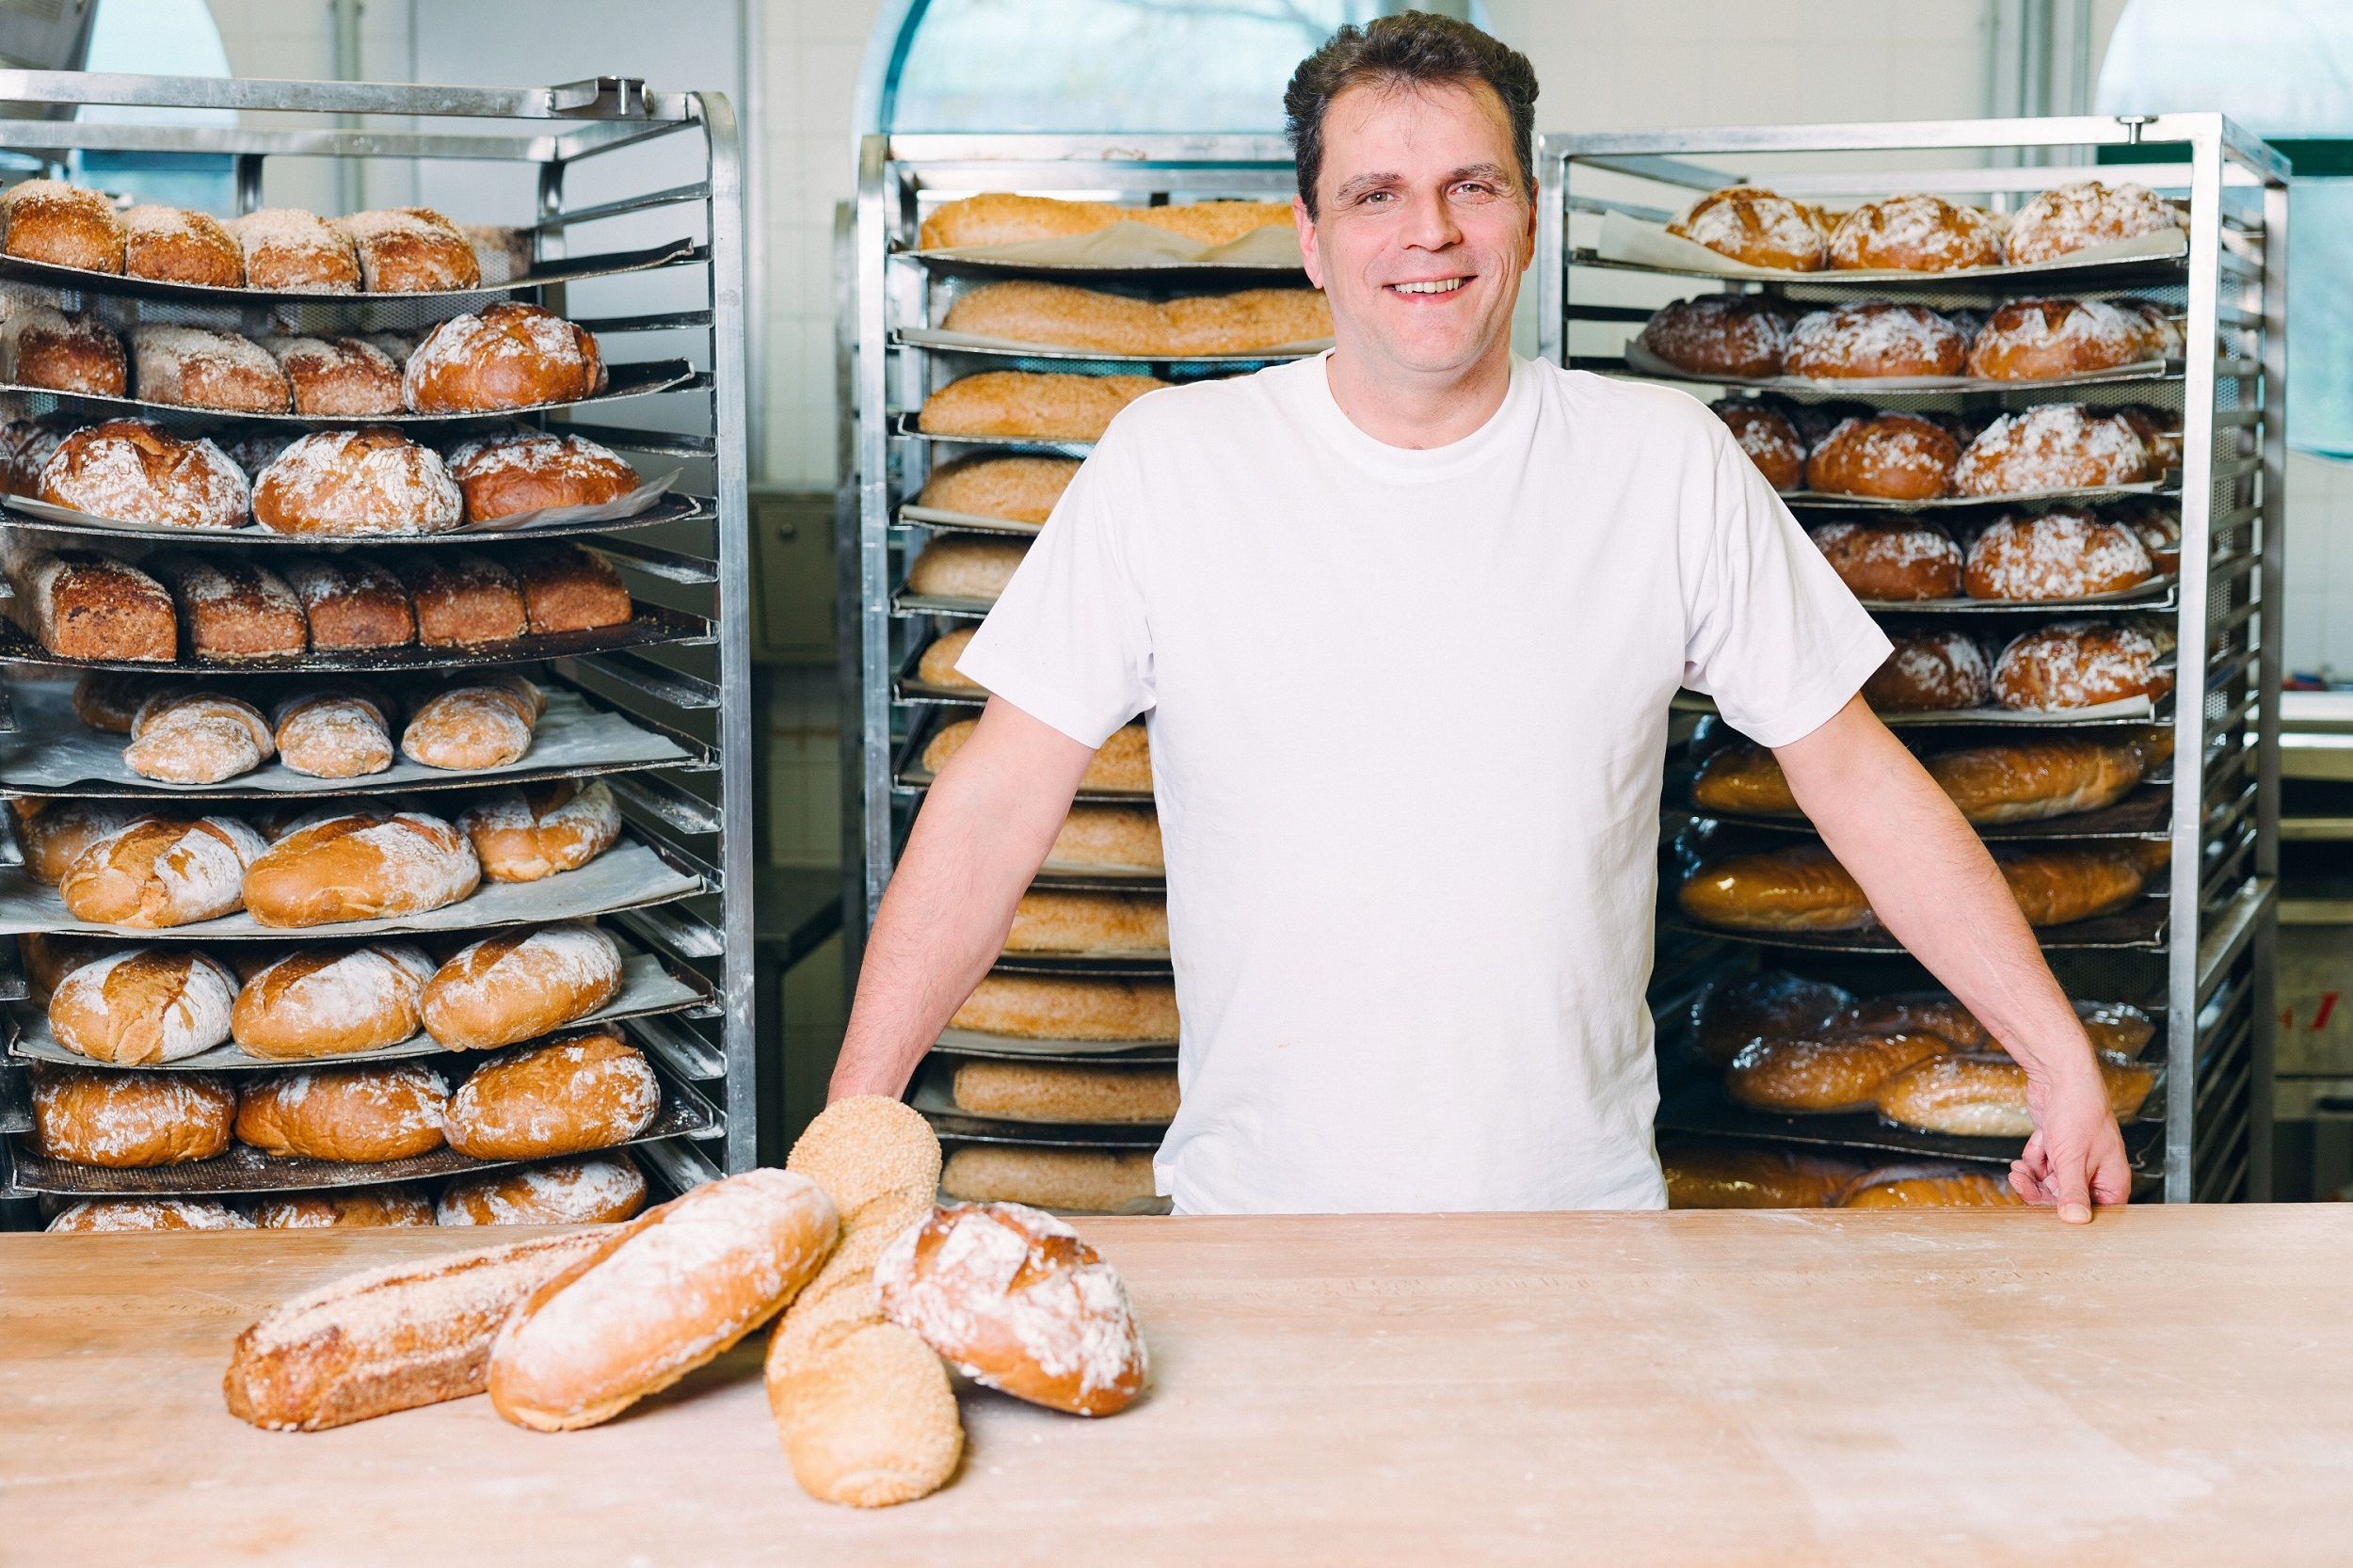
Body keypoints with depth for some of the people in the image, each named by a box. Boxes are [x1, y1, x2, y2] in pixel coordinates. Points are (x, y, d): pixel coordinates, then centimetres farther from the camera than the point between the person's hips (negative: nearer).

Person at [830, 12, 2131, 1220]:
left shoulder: (1668, 465, -1)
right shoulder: (1169, 464, -4)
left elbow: (1856, 776, 5)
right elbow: (997, 807, -3)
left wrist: (2060, 1057, 2)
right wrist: (852, 1122, -9)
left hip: (1583, 1209, 1)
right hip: (1256, 1212, 0)